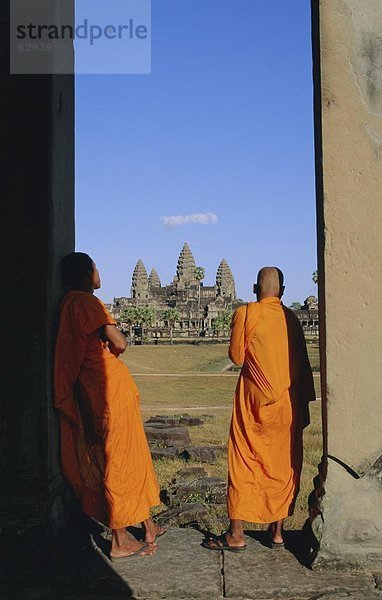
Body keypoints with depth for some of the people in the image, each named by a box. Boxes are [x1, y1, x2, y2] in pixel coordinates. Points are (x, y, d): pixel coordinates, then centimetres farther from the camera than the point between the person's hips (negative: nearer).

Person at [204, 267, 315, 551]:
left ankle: (236, 534, 6)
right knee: (284, 464, 12)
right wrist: (305, 400, 13)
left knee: (244, 463, 4)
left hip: (255, 399, -4)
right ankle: (277, 530, 17)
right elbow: (303, 364, 7)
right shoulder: (291, 318, 5)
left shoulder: (246, 313, -7)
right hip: (289, 401, 4)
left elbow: (236, 356, -5)